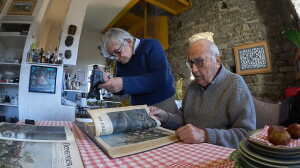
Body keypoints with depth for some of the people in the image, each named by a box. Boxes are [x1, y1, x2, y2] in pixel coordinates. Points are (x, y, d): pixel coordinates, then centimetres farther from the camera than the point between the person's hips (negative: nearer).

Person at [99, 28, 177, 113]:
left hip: (162, 104, -5)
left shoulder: (151, 46, -12)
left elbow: (160, 79, -27)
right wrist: (108, 82, -12)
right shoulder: (120, 61, 7)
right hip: (137, 107, 5)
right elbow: (120, 90, 9)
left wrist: (124, 83, -32)